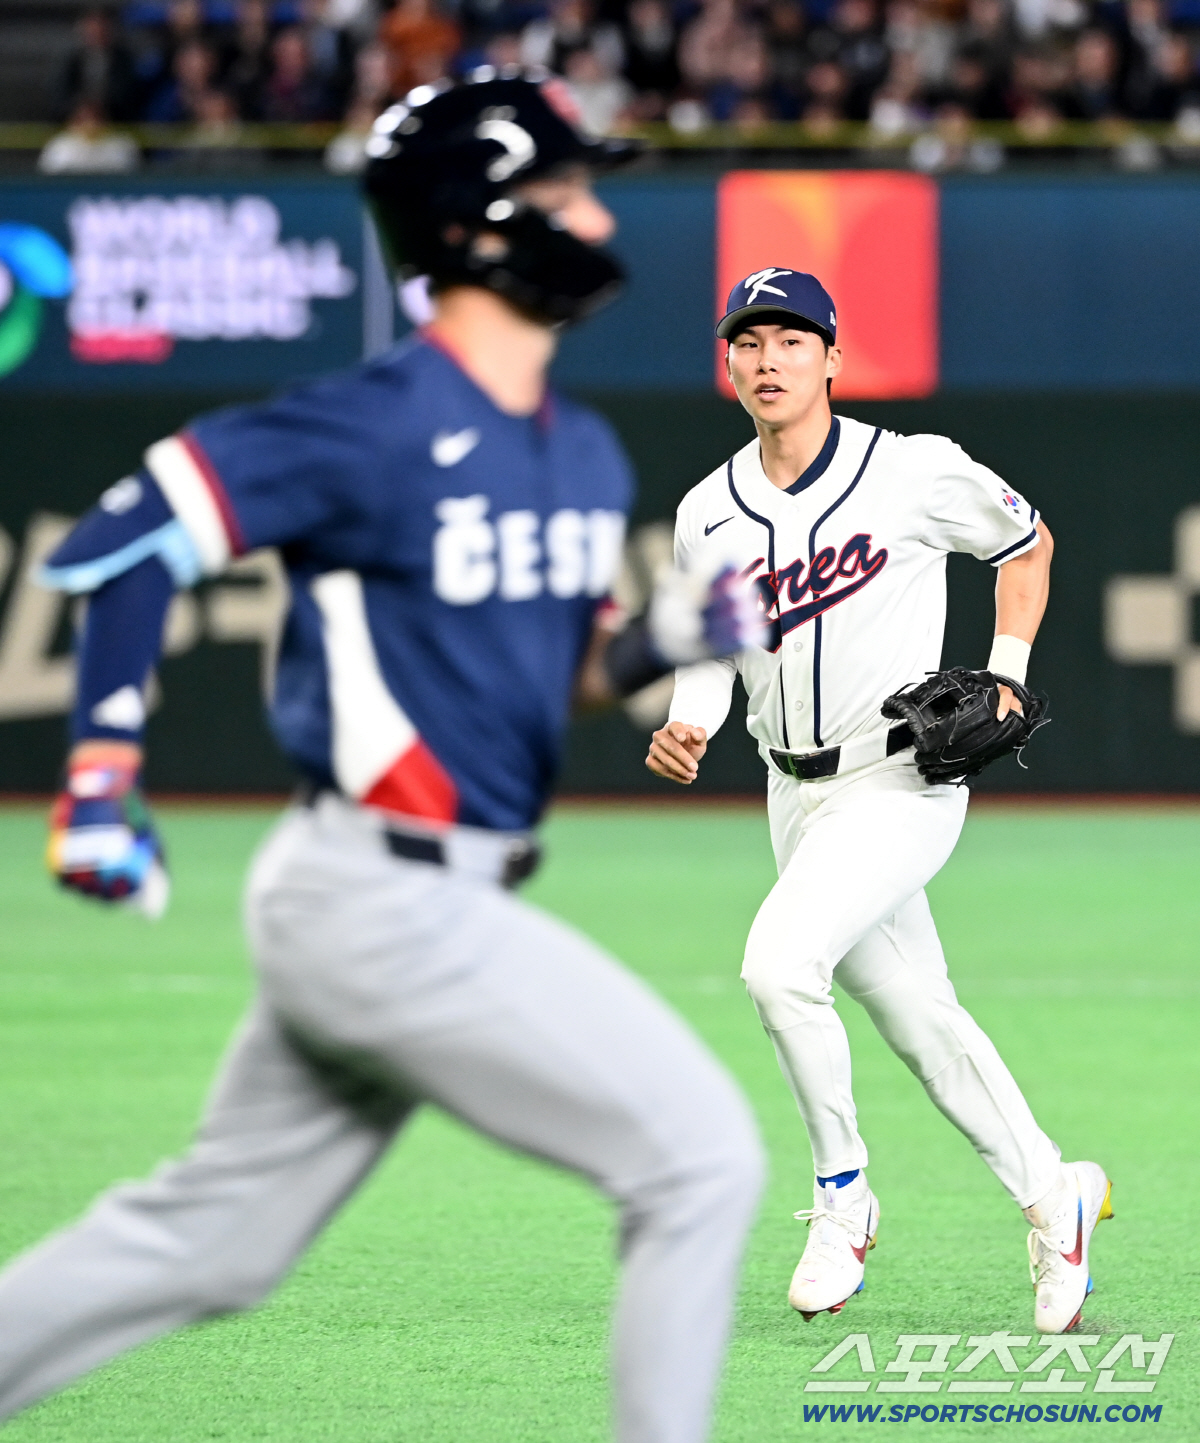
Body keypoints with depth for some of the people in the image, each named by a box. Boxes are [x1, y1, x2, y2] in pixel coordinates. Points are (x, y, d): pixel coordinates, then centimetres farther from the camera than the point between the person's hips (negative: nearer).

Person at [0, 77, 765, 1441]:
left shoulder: (586, 454, 12)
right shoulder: (376, 426, -14)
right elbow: (124, 541, -12)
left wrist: (665, 640, 1)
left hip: (445, 902, 9)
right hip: (388, 904, -9)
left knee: (210, 1242, 16)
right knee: (703, 1159, -9)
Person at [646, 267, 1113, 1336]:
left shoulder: (920, 473, -10)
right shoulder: (709, 514, 3)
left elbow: (1027, 541, 6)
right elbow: (710, 654, 7)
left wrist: (1004, 676, -4)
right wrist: (685, 729, -14)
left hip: (905, 779, -6)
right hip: (798, 795, 6)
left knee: (778, 963, -25)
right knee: (915, 1019, 12)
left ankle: (843, 1196, -7)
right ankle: (1054, 1197, 31)